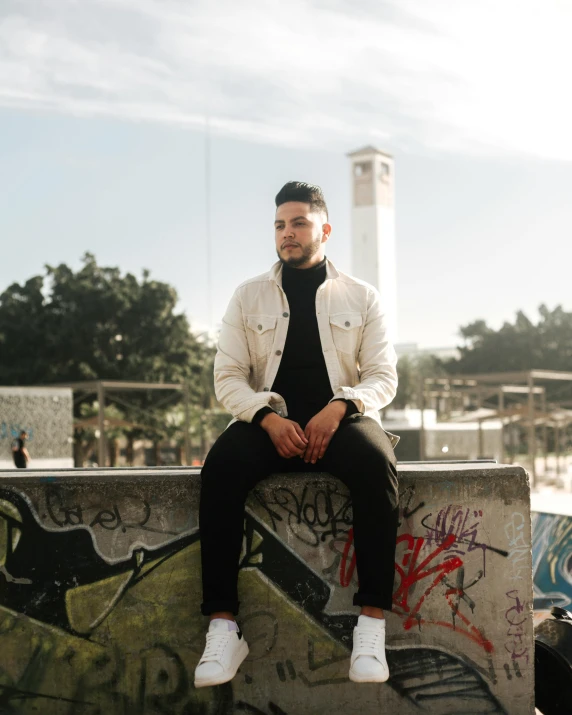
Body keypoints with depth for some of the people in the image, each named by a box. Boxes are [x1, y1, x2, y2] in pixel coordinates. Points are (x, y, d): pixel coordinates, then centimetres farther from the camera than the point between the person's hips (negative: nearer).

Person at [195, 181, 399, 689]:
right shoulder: (250, 296, 12)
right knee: (221, 464, -33)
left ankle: (372, 622, -33)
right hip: (271, 419, 1)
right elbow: (228, 376, 5)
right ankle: (223, 627, -33)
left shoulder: (361, 297, 11)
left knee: (375, 461, -36)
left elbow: (383, 377, 5)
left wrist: (340, 408, -17)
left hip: (339, 416, 0)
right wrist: (268, 418, -15)